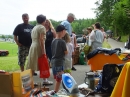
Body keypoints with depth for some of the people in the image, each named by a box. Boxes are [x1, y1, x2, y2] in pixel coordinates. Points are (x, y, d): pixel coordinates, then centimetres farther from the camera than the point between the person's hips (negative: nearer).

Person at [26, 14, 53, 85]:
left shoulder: (34, 28, 19)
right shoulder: (42, 27, -7)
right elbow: (41, 39, -16)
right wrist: (43, 50, -18)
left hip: (32, 47, 8)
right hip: (39, 47, -8)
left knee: (33, 66, 8)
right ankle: (45, 80, 9)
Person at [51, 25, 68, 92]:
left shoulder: (53, 41, 5)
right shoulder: (62, 41, -15)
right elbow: (66, 52, -6)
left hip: (53, 62, 7)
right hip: (60, 62, -7)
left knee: (56, 79, 18)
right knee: (59, 79, 2)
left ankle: (54, 92, 26)